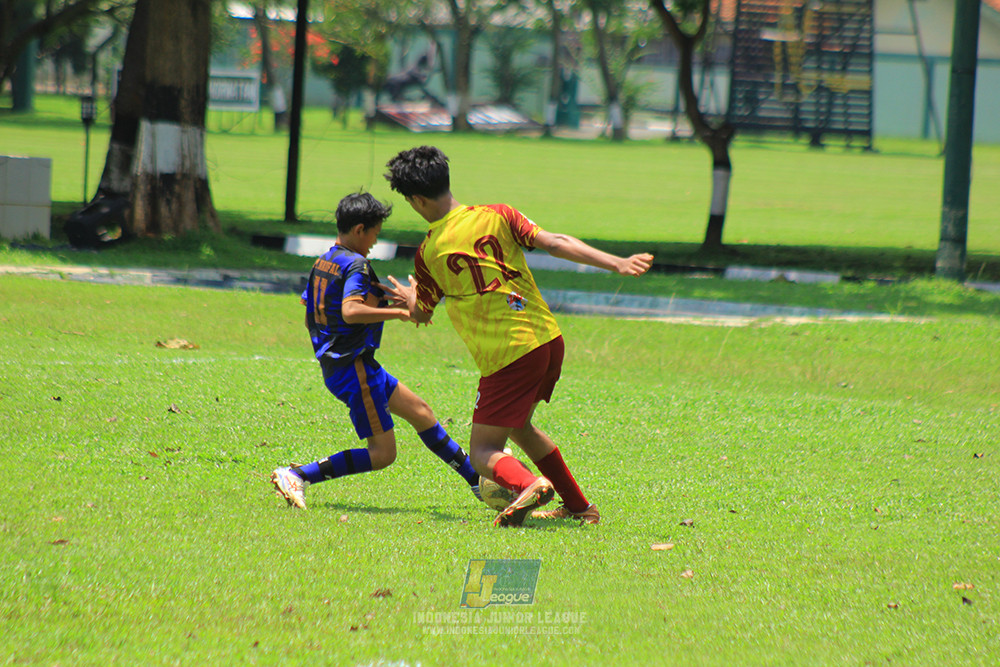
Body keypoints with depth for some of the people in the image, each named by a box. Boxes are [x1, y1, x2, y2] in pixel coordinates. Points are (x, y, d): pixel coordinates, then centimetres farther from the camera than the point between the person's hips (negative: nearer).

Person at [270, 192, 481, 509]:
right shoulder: (356, 265, -18)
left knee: (420, 411, 18)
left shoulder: (322, 263, 10)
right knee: (382, 454, -8)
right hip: (354, 367, -11)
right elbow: (350, 311, -34)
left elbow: (308, 310, 19)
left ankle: (478, 481, 26)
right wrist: (399, 312, -29)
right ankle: (297, 476, -14)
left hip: (334, 363, 11)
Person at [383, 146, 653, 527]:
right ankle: (579, 507, 30)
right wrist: (617, 264, -6)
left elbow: (421, 314, 15)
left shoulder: (429, 253, -2)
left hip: (505, 359, -6)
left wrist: (409, 298, 39)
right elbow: (555, 244, -5)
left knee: (484, 453, 1)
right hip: (548, 338, 6)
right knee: (518, 426, 28)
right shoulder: (496, 216, 4)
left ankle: (527, 484, -31)